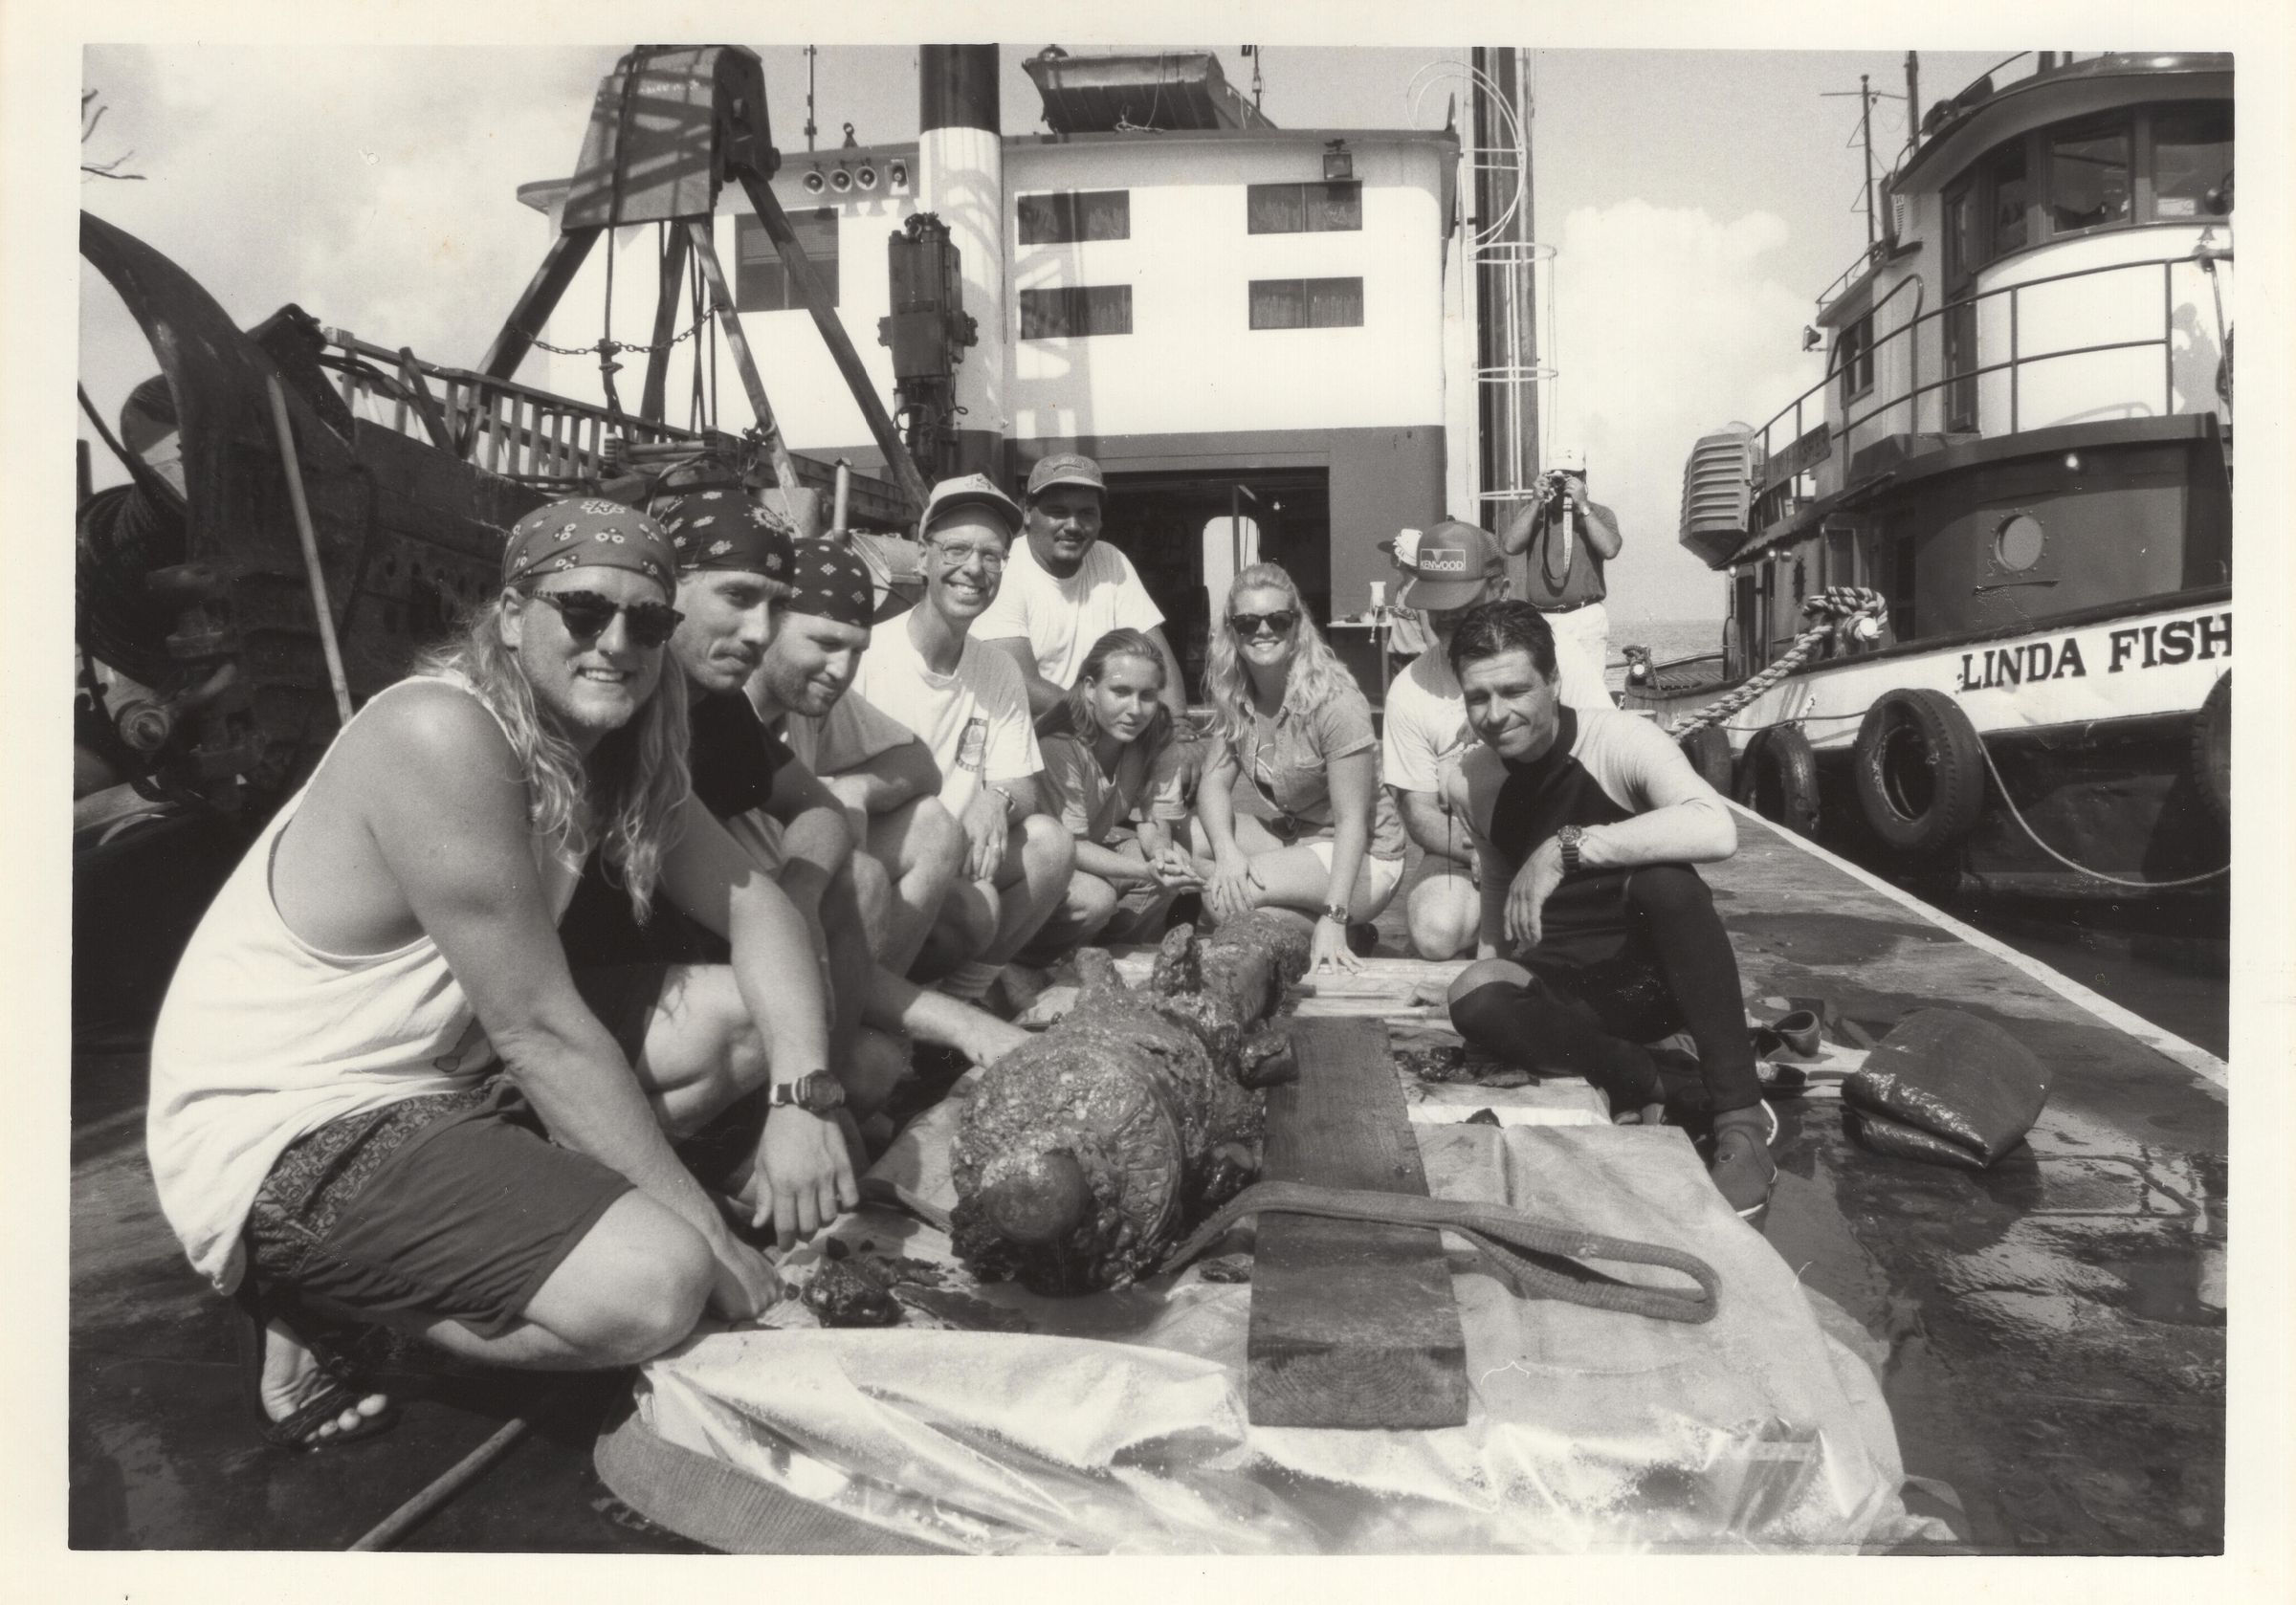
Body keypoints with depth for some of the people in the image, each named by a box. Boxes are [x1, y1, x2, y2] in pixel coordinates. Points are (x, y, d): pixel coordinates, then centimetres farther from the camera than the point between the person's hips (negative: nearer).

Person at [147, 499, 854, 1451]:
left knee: (746, 1015, 5)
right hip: (285, 1131, -9)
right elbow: (540, 1030, -25)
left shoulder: (615, 748, 1)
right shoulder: (441, 737, -26)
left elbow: (755, 905, 1)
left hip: (441, 1067, 9)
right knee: (654, 1284, -26)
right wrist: (710, 1240, -20)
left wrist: (804, 1098, -17)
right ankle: (312, 1302, -1)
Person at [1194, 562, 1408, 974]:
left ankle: (1343, 940, -5)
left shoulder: (1334, 701, -22)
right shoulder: (1235, 696, -1)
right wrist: (1225, 850, -27)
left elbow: (1352, 820, -24)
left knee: (1223, 897, -27)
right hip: (1289, 835, 8)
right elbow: (1214, 783, -5)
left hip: (1360, 857, -7)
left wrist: (1333, 919, -32)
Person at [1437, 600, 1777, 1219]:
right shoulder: (1471, 782, -1)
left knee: (1662, 877, -36)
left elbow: (1716, 830, -36)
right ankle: (1669, 1081, -14)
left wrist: (1565, 847, -39)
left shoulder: (1619, 740, -17)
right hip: (1571, 988, 3)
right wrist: (1492, 961, 2)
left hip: (1662, 971, -3)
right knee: (1474, 997, -29)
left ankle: (1742, 1120, -27)